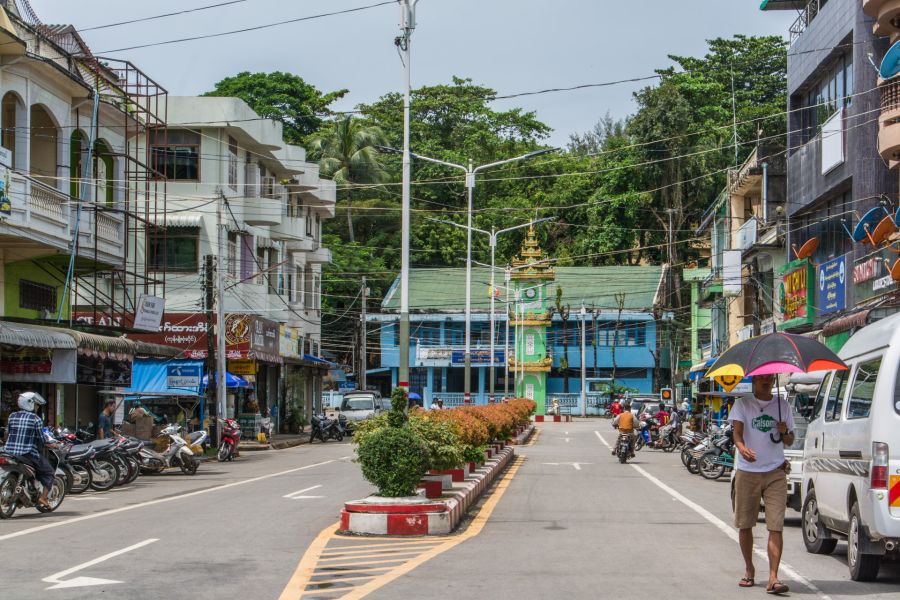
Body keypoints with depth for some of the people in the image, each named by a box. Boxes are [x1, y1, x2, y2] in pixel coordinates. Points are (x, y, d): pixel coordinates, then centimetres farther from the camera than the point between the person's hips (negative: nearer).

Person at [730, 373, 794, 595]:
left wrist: (784, 432, -9)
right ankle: (749, 569, 27)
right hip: (747, 472, 0)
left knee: (776, 527, -10)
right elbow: (737, 431, -12)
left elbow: (789, 441, 15)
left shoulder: (782, 405, 9)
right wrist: (742, 447, -34)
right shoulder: (743, 404, 2)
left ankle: (773, 578, -14)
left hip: (775, 473, 1)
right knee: (745, 525, 8)